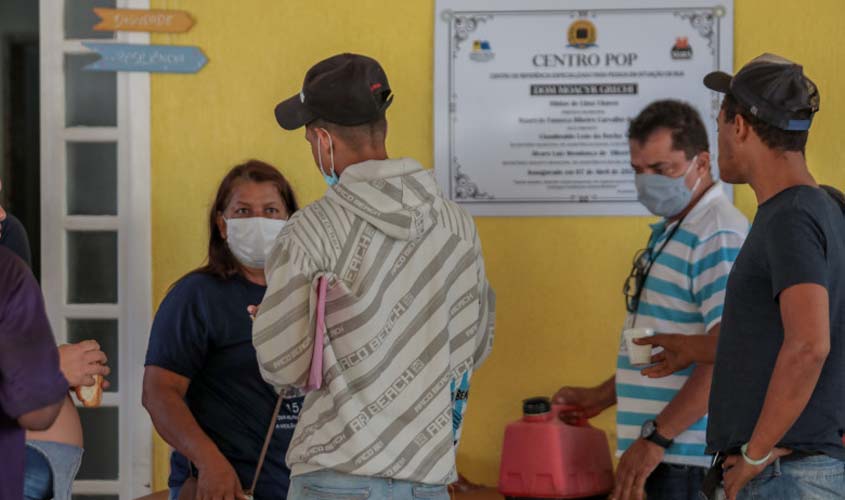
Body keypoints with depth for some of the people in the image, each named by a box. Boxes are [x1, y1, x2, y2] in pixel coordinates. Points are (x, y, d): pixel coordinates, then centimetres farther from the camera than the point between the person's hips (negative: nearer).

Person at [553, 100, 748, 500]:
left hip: (690, 458, -9)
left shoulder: (719, 236, -15)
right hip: (669, 453, 9)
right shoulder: (669, 232, 18)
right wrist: (601, 397, 23)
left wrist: (656, 437, -22)